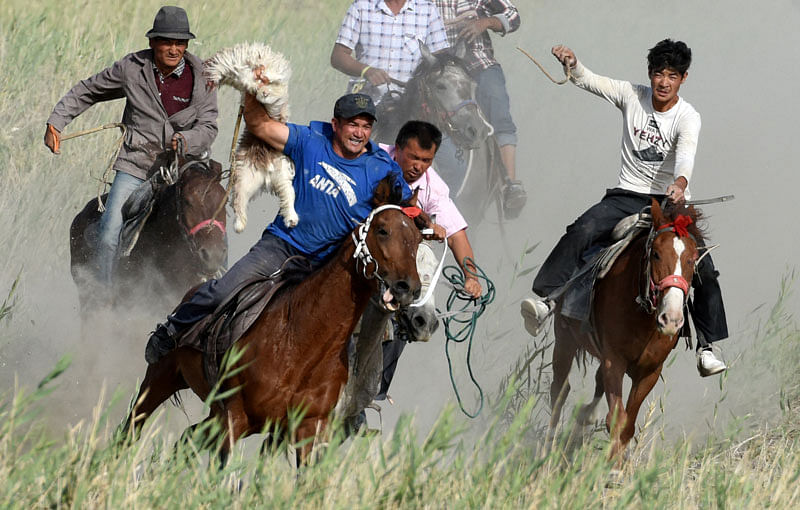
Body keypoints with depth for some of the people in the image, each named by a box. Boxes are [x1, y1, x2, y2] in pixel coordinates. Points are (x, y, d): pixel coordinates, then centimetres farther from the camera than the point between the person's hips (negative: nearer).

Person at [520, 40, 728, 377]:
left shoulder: (687, 117, -8)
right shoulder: (632, 96, 1)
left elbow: (686, 153, -27)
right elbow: (588, 81, -1)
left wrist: (680, 183, -49)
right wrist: (572, 65, -25)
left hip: (669, 201, -1)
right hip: (627, 195, 1)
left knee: (703, 269, -15)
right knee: (582, 231, -26)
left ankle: (706, 347, -6)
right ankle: (546, 299, -33)